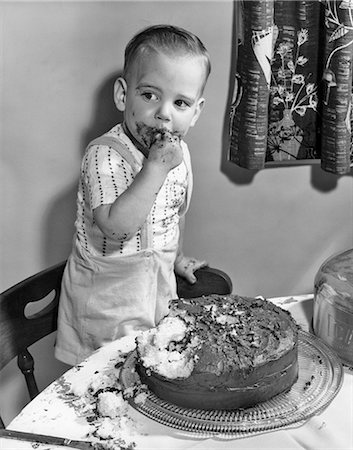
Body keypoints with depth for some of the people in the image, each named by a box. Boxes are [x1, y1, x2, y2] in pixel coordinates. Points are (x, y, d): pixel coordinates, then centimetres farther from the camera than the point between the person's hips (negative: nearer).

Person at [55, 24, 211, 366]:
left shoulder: (179, 153, -1)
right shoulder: (104, 155, -23)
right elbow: (116, 225, -36)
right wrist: (156, 167, -36)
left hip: (160, 286, 6)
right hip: (108, 297, -6)